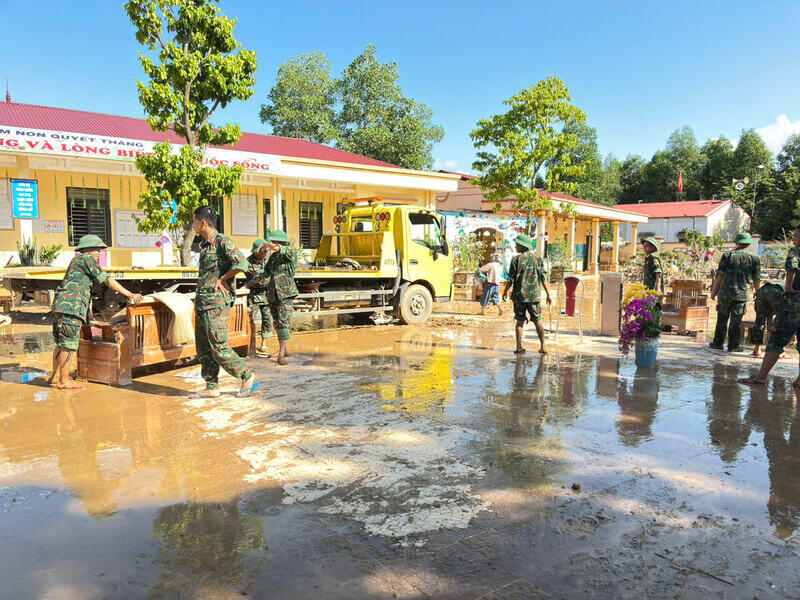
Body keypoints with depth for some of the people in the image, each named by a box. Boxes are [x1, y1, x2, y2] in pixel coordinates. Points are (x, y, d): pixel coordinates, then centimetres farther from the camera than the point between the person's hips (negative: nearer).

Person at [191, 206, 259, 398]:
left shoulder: (222, 241, -11)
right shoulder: (204, 245, 17)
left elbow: (241, 263, -26)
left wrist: (221, 280, -15)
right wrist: (199, 297, 17)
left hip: (217, 302, -9)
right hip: (202, 302, 9)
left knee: (218, 347, -7)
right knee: (203, 348, 9)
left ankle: (248, 379, 7)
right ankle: (212, 388, 17)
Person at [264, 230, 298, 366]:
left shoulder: (291, 253, -2)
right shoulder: (273, 256, 15)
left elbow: (288, 251, -27)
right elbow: (266, 272, 24)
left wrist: (277, 248, -46)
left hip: (285, 293, -6)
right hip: (272, 294, 6)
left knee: (283, 322, -13)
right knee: (277, 323, 10)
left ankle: (281, 354, -15)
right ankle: (285, 349, 22)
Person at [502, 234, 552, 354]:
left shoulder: (516, 259, -4)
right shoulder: (538, 259, 3)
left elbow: (510, 279, -4)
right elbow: (543, 279, 1)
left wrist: (505, 292, 11)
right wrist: (548, 295, 5)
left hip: (519, 295, -1)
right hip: (534, 295, 1)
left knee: (520, 321, 6)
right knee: (538, 321, 8)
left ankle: (519, 347, 5)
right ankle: (542, 347, 7)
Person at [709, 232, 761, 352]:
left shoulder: (728, 255, -1)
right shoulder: (754, 259, 3)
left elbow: (719, 276, -2)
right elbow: (756, 279, 8)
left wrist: (714, 291, 5)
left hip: (725, 293, -1)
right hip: (742, 294, 1)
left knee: (722, 319, 9)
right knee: (736, 321, 4)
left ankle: (718, 342, 15)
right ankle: (734, 345, 7)